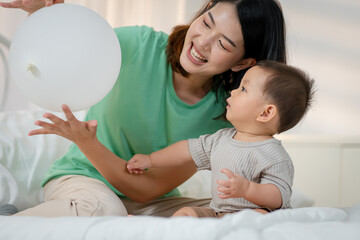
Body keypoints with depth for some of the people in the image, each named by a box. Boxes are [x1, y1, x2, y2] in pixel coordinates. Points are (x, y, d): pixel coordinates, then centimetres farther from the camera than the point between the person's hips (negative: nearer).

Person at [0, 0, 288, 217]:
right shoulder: (139, 46, -15)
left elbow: (148, 189, -15)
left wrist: (86, 142, -29)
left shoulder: (225, 116, -13)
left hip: (149, 204, 2)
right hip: (81, 178, -2)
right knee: (101, 207, -39)